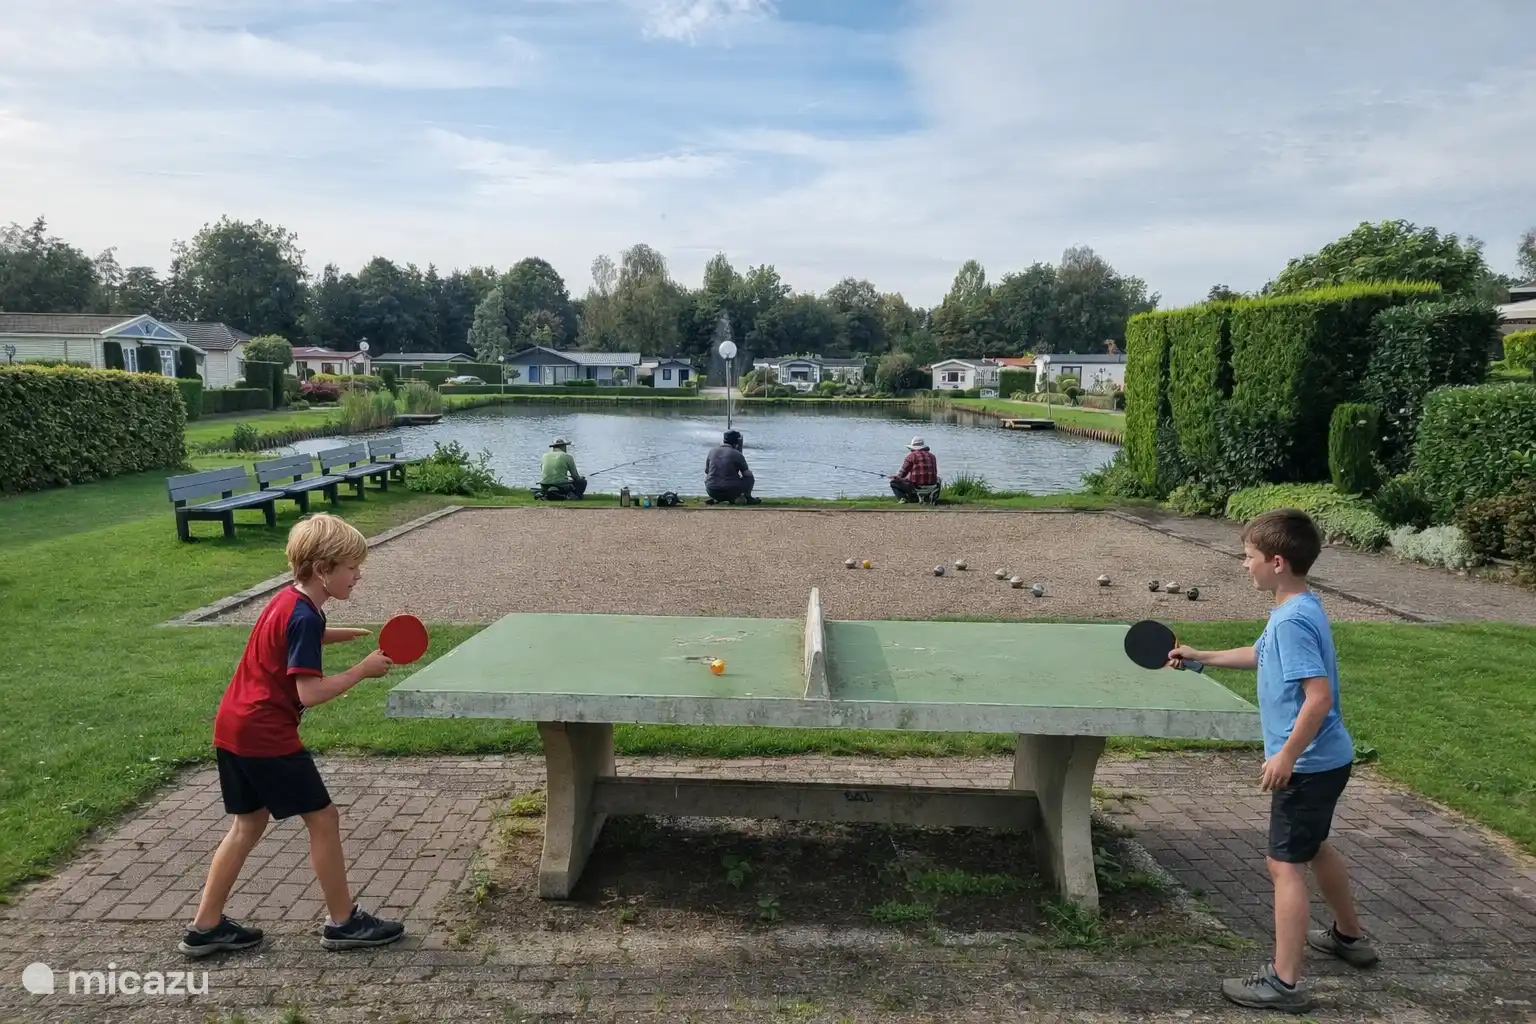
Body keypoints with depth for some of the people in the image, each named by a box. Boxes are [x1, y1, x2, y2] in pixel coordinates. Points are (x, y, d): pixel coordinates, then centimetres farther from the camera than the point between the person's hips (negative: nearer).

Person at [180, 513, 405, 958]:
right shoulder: (304, 616, -20)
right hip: (266, 736, -10)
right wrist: (363, 669, -15)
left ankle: (205, 928, 26)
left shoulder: (288, 600, 8)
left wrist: (356, 633, 20)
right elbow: (311, 692, -24)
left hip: (233, 727, 10)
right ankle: (343, 922, 14)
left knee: (248, 824, 19)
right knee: (323, 818, 2)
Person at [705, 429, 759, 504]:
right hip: (730, 491, -4)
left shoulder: (712, 451, 8)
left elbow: (706, 471, 17)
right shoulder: (737, 454, -7)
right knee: (750, 478, 14)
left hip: (711, 491, 4)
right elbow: (747, 474, -1)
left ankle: (715, 500, 13)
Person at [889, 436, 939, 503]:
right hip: (931, 486, 6)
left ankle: (904, 498, -9)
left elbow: (903, 472, -2)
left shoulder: (911, 455, -5)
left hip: (916, 487, -6)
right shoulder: (932, 456, 13)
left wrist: (896, 477, 22)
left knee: (893, 482, 10)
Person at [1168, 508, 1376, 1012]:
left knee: (1286, 865, -4)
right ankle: (1350, 936, 47)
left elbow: (1319, 696, -30)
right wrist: (1200, 657, 25)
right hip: (1325, 759, 10)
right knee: (1314, 847, 28)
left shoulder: (1293, 620, -25)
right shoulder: (1297, 609, 7)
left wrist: (1286, 756, -25)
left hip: (1307, 763, -10)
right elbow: (1259, 654, 24)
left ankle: (1283, 983, 2)